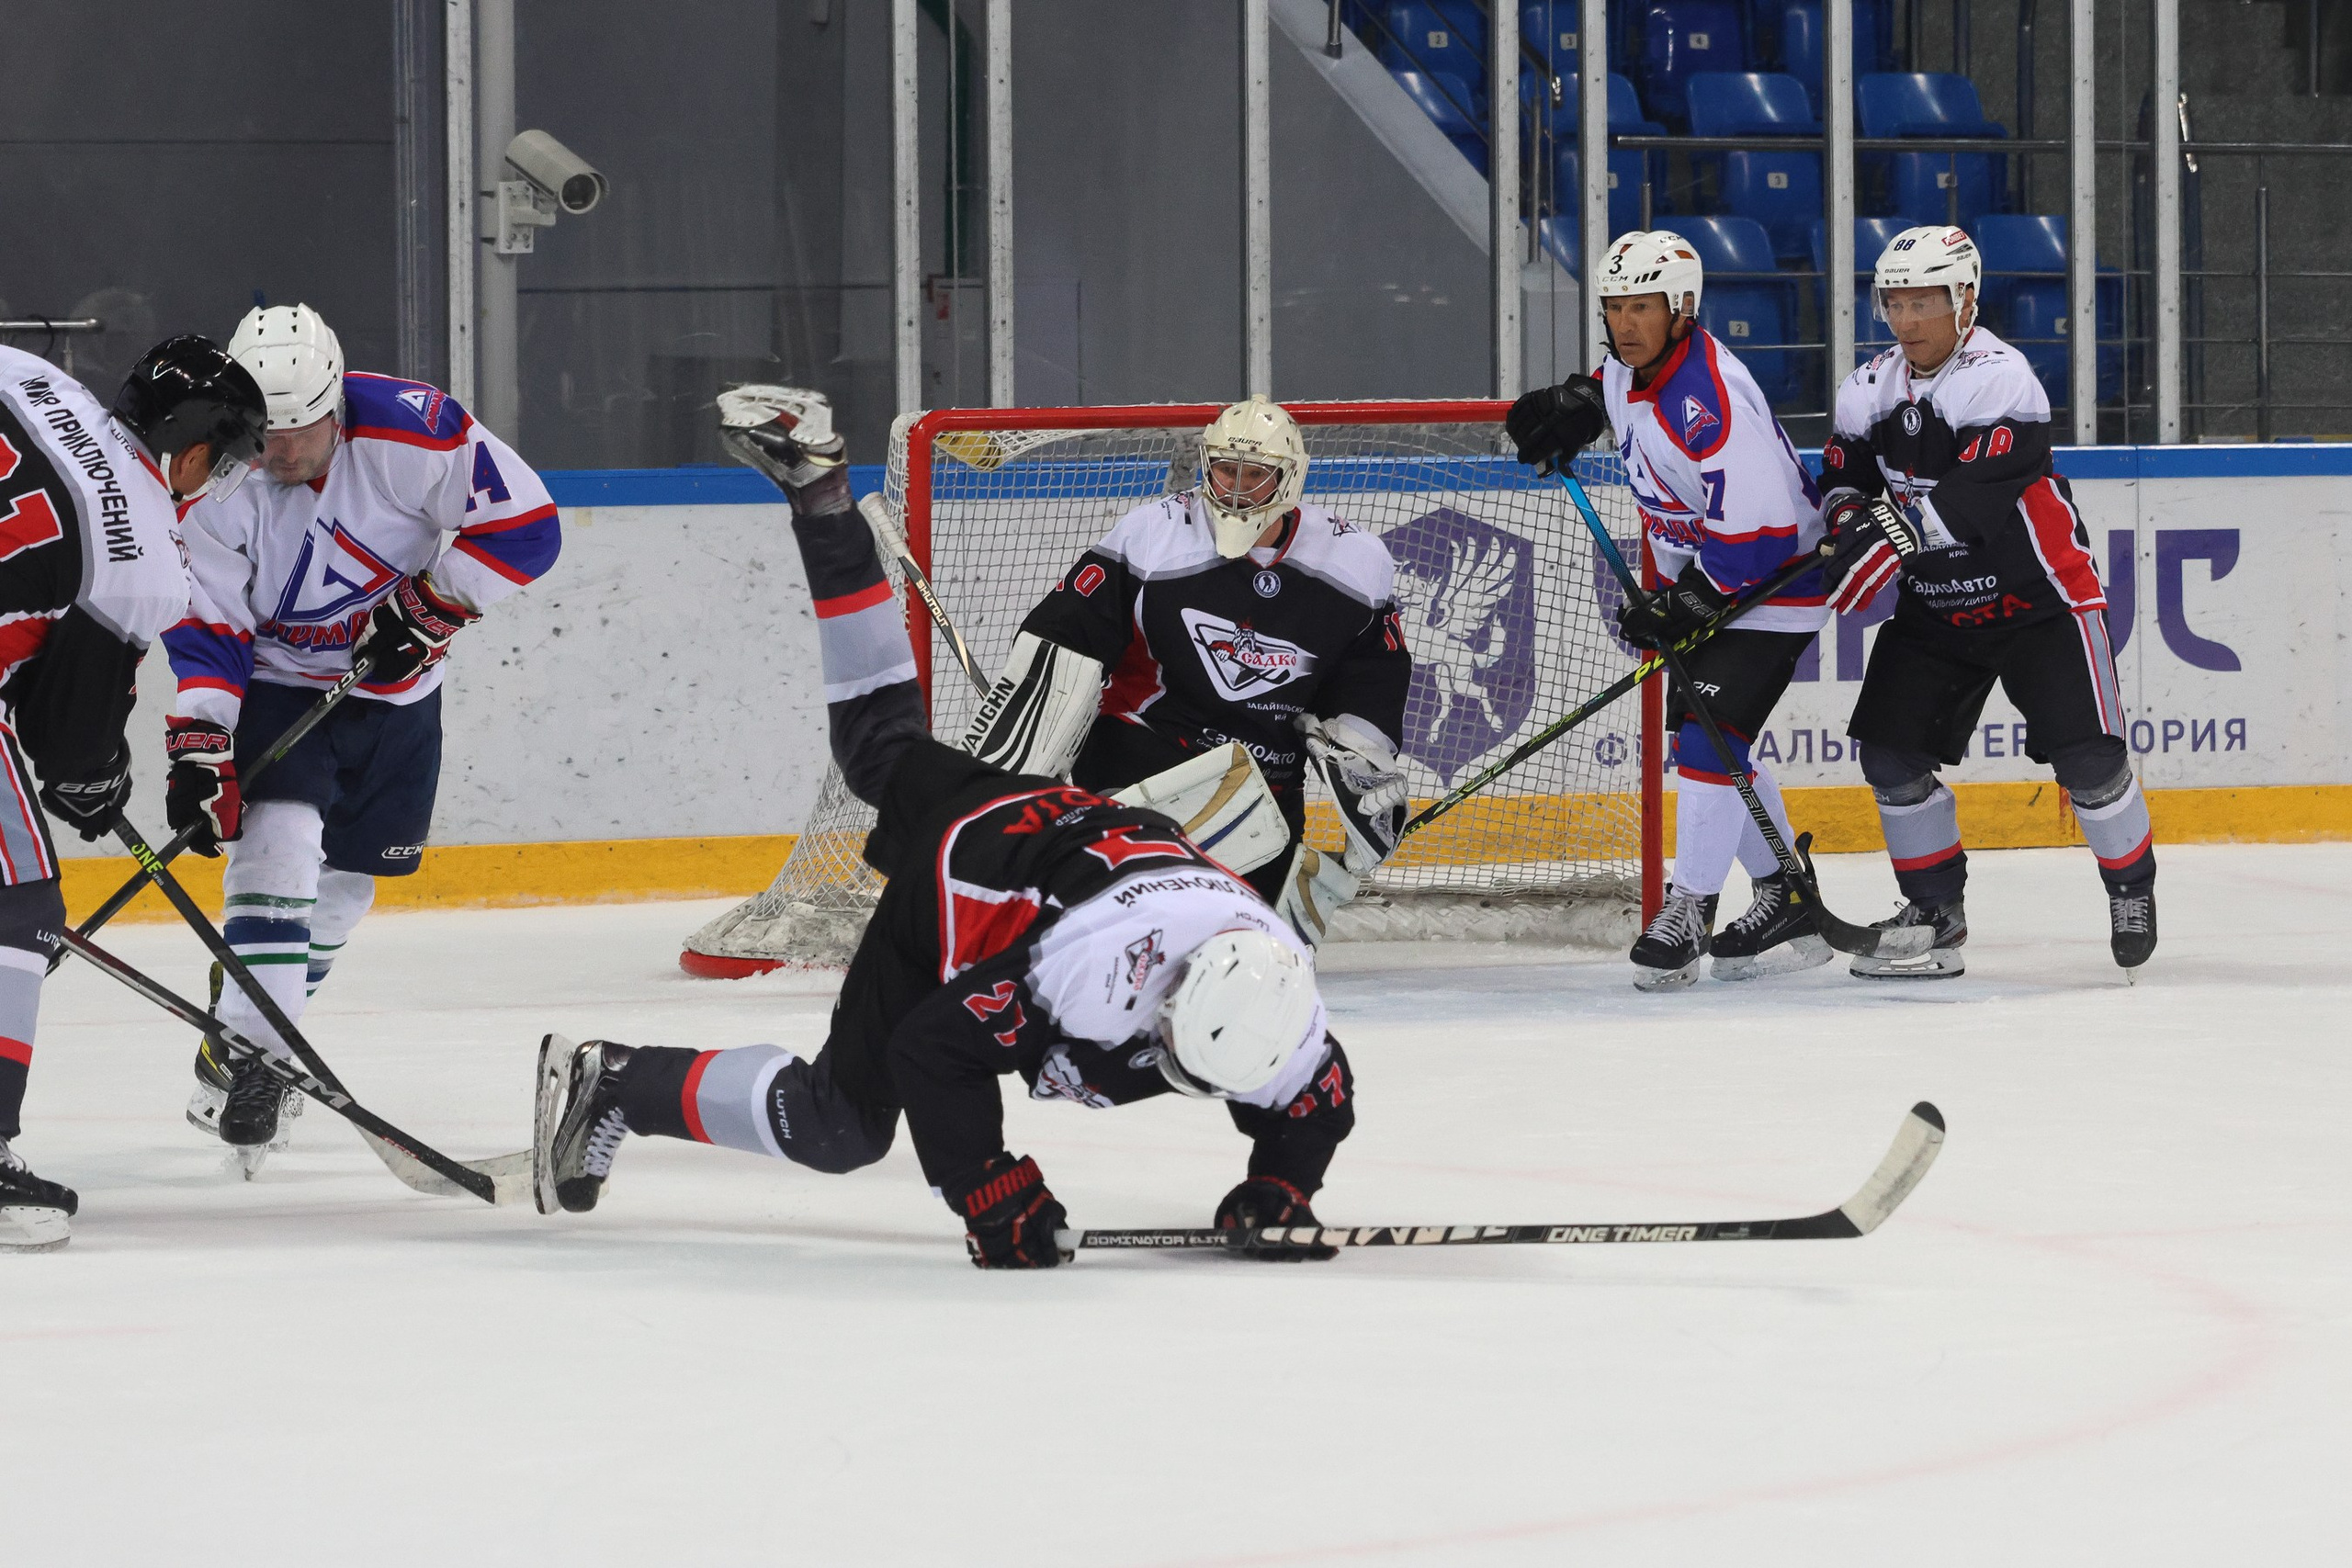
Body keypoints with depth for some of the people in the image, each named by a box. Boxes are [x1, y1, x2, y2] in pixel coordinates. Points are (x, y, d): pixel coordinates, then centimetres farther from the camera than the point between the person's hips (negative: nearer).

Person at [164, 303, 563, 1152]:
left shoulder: (413, 432, -24)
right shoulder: (215, 486, -22)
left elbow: (524, 523, -19)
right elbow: (201, 633, -20)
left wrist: (430, 607, -23)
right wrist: (196, 749, -30)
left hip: (395, 692, 2)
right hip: (273, 686, -2)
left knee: (343, 885, 10)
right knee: (280, 838, -24)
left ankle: (261, 1036, 29)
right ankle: (243, 1056, -26)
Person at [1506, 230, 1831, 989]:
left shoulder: (1707, 404, -32)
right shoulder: (1635, 365, -3)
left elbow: (1758, 532, -32)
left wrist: (1683, 606, -26)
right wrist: (1578, 404, 11)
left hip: (1773, 579, -10)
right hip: (1705, 575, 10)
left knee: (1707, 737, -17)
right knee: (1703, 741, 12)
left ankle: (1691, 910, -9)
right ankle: (1787, 904, 21)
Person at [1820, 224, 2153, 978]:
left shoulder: (1999, 378, -21)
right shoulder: (1870, 391, 2)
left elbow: (1978, 491, -32)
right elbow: (1842, 479, 5)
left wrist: (1897, 535, -41)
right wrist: (1851, 517, -19)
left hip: (2035, 597, -6)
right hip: (1934, 605, 6)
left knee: (2086, 754, -9)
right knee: (1891, 748, -4)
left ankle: (2131, 887, 15)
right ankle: (1935, 907, 9)